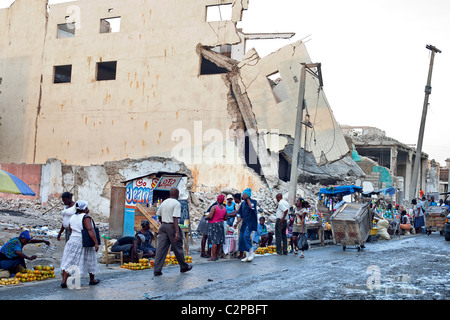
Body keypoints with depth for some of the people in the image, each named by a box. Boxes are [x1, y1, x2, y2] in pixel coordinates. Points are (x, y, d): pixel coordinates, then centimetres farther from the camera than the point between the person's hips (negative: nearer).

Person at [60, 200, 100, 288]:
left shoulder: (72, 217, 8)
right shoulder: (86, 217, -14)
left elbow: (71, 230, 16)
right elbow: (90, 231, -23)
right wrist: (96, 243, -24)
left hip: (72, 240, 5)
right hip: (84, 243, -5)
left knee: (69, 261, 6)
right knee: (89, 261, 12)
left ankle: (64, 281, -1)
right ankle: (92, 280, 26)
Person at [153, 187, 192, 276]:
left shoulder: (164, 202, 11)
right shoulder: (177, 203, -10)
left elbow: (159, 215, 17)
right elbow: (175, 218, -19)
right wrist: (177, 232, -22)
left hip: (163, 226, 6)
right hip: (172, 226, -6)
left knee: (161, 248, 1)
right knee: (178, 248, 9)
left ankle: (157, 270, -4)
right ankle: (184, 267, 25)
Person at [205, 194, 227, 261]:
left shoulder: (214, 207, -14)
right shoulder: (224, 208, 6)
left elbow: (210, 216, -19)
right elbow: (225, 218, 10)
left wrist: (205, 218, 0)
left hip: (214, 225, -6)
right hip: (221, 224, 6)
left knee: (214, 241, -7)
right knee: (219, 242, 11)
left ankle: (213, 256, -8)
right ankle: (216, 255, 17)